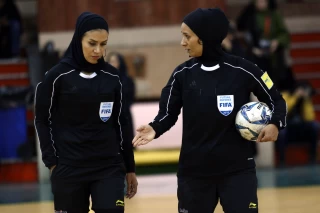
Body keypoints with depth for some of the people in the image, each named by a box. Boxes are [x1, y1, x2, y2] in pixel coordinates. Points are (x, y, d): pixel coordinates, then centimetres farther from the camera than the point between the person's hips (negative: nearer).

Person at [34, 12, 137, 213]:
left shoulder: (112, 77, 5)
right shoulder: (58, 76, -4)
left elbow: (120, 123, 12)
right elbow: (43, 121, 2)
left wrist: (130, 167, 13)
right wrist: (52, 162, -5)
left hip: (109, 167, 2)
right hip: (69, 169, -2)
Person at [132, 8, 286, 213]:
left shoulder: (242, 70, -8)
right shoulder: (183, 74, 0)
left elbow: (276, 100, 3)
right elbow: (168, 113, 4)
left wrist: (275, 124, -16)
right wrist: (155, 129, -16)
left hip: (237, 170, -3)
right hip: (194, 171, 3)